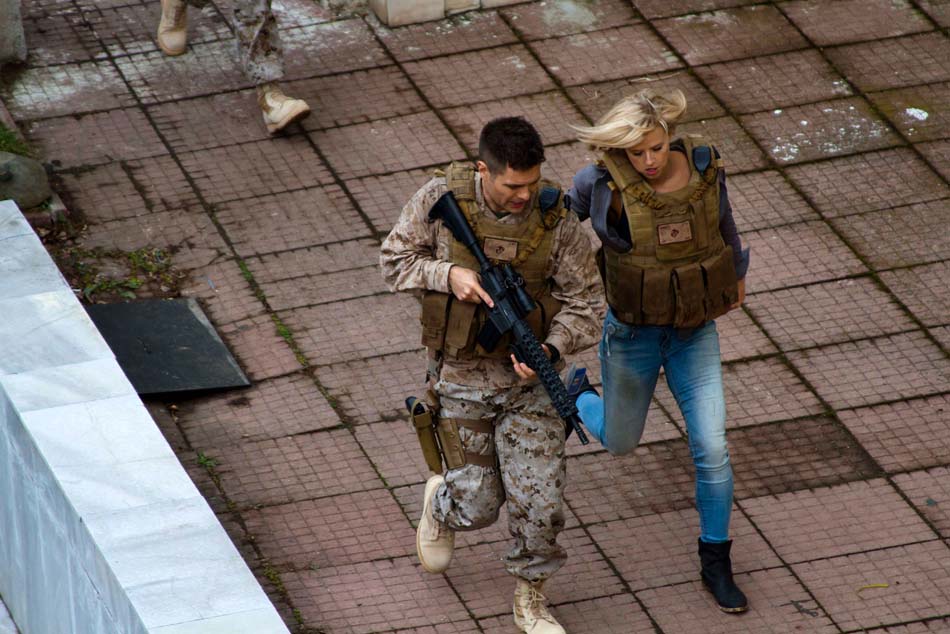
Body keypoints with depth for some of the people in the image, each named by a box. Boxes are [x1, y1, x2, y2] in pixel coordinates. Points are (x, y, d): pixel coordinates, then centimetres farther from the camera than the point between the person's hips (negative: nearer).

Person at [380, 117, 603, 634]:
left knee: (540, 501, -2)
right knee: (478, 505, 5)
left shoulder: (555, 220, -15)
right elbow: (394, 261, -3)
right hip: (461, 377, -1)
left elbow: (584, 302, -8)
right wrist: (447, 274, -22)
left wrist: (551, 349, -26)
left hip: (530, 378, 1)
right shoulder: (441, 199, -15)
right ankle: (442, 504, 43)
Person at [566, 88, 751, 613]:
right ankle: (575, 395, 53)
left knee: (712, 450, -3)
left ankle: (715, 564, 17)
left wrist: (738, 273, 25)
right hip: (633, 330, -1)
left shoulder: (704, 168, -14)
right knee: (619, 443, 19)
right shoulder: (602, 184, -23)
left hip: (694, 331, 1)